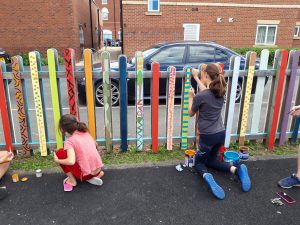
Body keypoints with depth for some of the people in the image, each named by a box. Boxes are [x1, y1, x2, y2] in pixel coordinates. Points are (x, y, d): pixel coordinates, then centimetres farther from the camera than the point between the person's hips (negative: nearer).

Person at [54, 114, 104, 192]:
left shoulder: (69, 141, -14)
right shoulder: (86, 133, 4)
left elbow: (71, 161, -25)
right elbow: (95, 144, 20)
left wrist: (57, 160, -8)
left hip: (86, 174, -6)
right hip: (98, 169, 6)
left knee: (60, 152, 1)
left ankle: (71, 180, 5)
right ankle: (97, 174, 14)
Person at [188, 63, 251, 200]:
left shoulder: (199, 97, -20)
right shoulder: (220, 92, -1)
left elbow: (191, 113, -2)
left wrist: (191, 97, 12)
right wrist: (196, 77, 31)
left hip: (207, 136, -6)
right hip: (221, 134, 6)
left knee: (199, 162, 16)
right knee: (210, 160, 26)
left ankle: (206, 176, -20)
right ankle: (237, 169, 2)